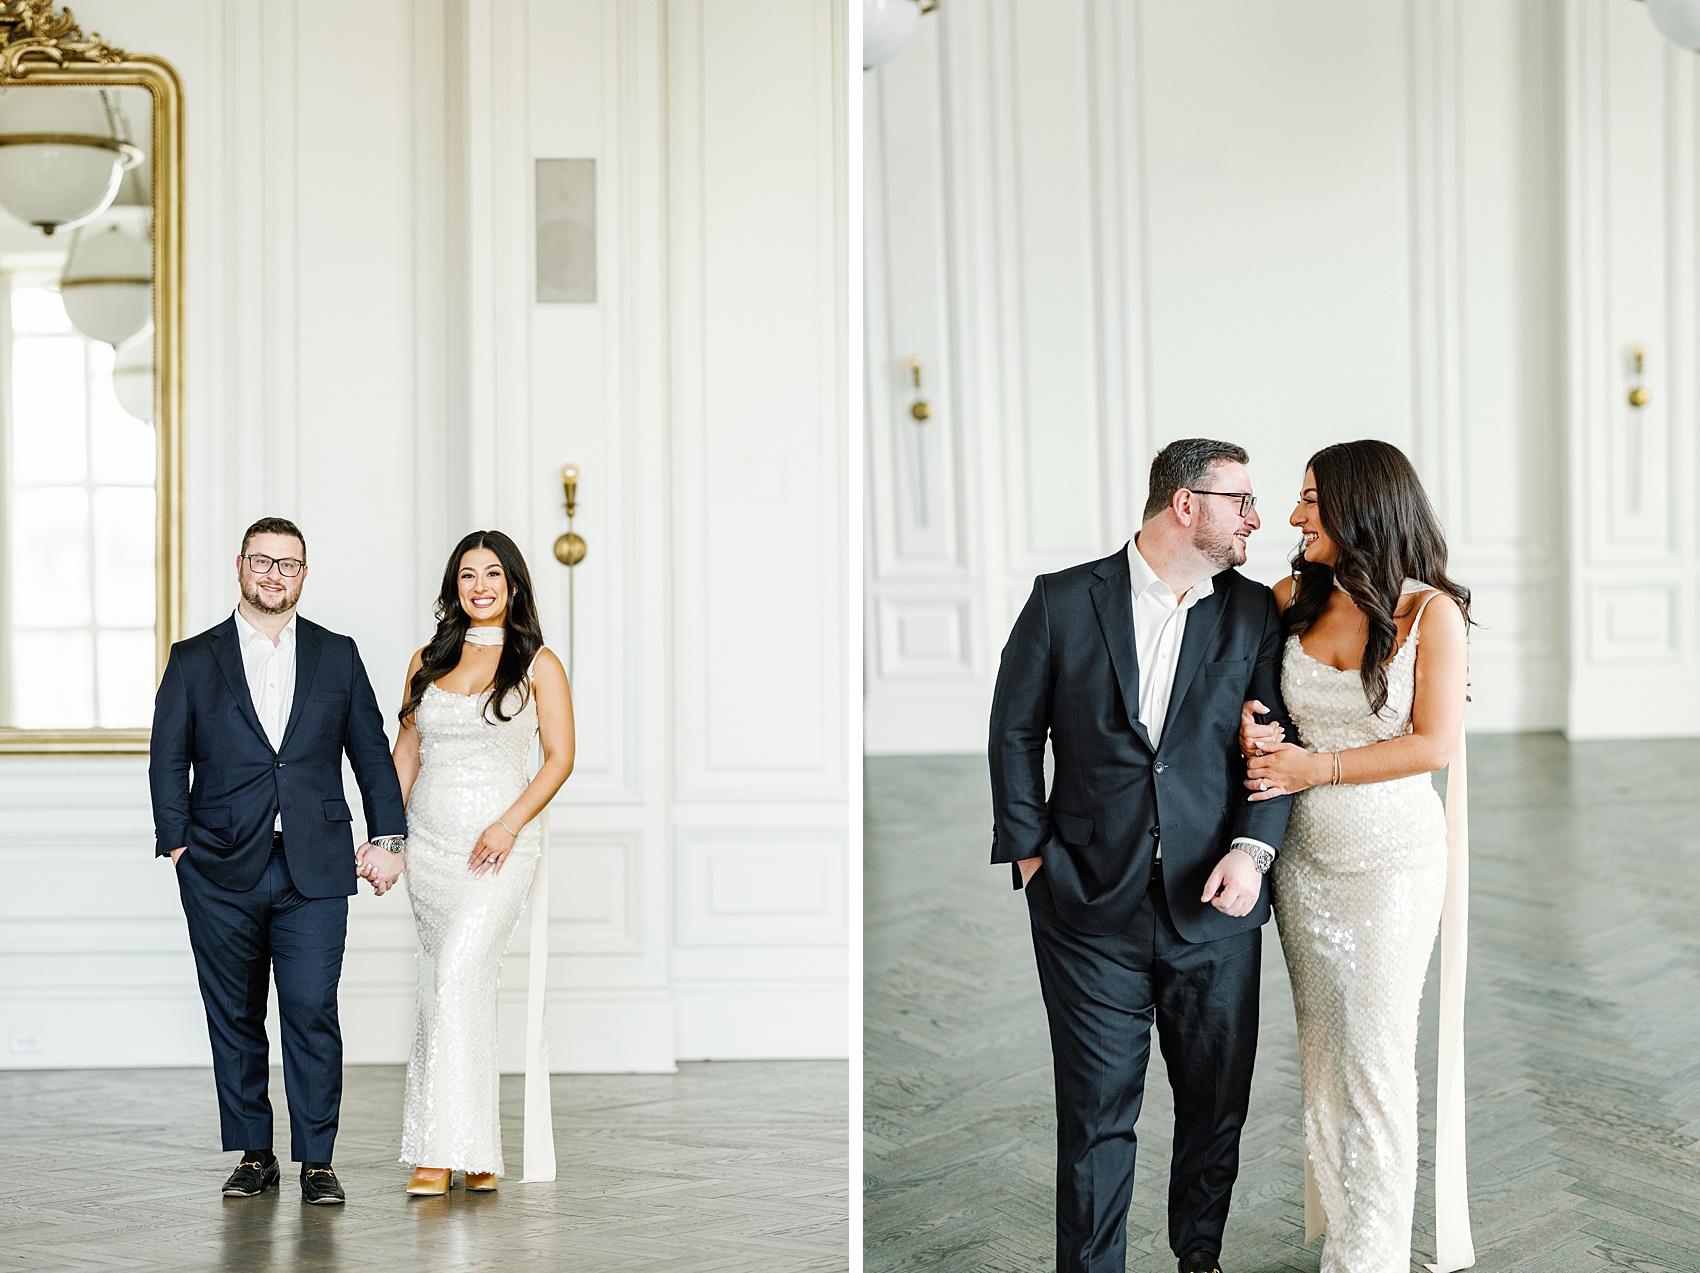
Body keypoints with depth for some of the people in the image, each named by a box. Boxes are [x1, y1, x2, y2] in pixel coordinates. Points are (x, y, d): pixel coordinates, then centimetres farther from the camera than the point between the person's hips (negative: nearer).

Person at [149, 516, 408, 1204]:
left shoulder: (338, 656, 10)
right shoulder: (194, 660, 8)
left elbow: (371, 752, 13)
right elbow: (168, 759, 6)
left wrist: (387, 836, 7)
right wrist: (177, 840, -3)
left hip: (313, 869, 0)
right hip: (222, 874, 1)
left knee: (312, 1012, -7)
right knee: (234, 1018, 6)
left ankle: (317, 1160, 0)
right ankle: (254, 1154, 17)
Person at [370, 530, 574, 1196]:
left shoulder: (537, 664, 1)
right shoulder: (428, 661, 13)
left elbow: (560, 757, -2)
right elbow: (406, 753, 17)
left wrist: (507, 826, -13)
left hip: (499, 846, -5)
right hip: (428, 845, 5)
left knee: (459, 973, -19)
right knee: (444, 985, 4)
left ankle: (446, 1149, -18)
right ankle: (475, 1149, 9)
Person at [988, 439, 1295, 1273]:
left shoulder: (1253, 614, 5)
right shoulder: (1063, 601, -1)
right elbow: (1015, 733, 4)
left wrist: (1252, 847, -11)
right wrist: (1031, 853, -1)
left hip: (1213, 907, 3)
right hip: (1090, 904, -2)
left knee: (1218, 1104, 12)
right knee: (1096, 1114, 3)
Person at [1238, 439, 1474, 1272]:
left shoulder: (1429, 610, -9)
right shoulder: (1294, 601, 3)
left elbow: (1435, 743, -11)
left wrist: (1317, 766, -13)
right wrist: (1248, 718, -4)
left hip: (1392, 855, -4)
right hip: (1305, 853, 4)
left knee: (1375, 1057, -3)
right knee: (1321, 1049, 8)